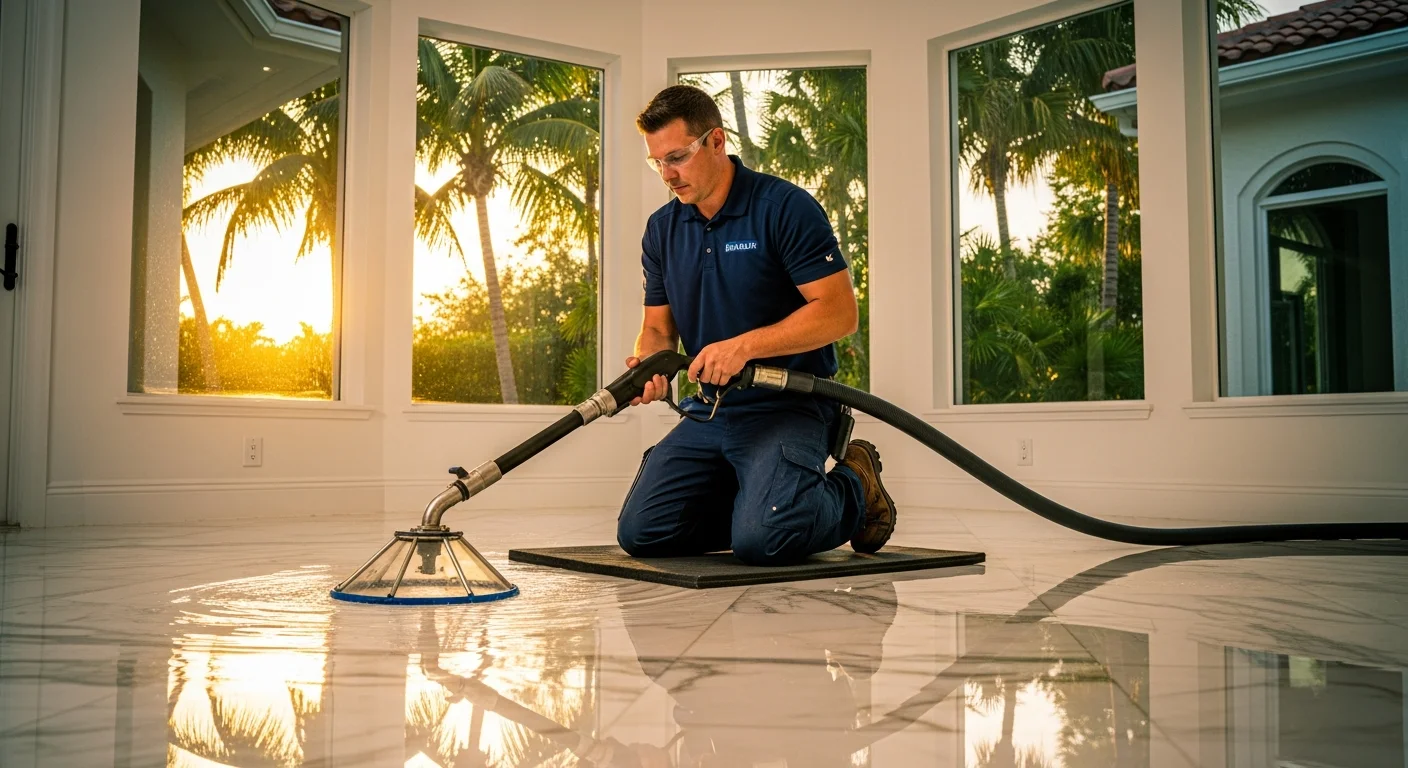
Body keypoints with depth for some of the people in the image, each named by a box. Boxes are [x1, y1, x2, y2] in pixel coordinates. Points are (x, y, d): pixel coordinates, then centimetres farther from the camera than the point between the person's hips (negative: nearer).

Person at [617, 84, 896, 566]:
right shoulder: (661, 230, 9)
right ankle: (757, 502, 15)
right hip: (706, 414, 6)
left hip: (787, 405, -6)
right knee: (641, 532, -7)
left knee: (763, 540, -26)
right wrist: (647, 365, -12)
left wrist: (744, 346, -24)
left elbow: (839, 313, -16)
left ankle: (854, 490, 6)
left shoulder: (786, 208, -11)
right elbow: (658, 328, 12)